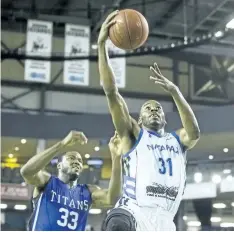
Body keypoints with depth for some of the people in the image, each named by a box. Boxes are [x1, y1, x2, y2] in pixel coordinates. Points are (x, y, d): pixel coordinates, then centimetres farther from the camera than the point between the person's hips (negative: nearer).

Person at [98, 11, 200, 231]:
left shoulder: (177, 140, 23)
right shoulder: (133, 135, 14)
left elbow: (194, 132, -3)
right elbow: (111, 92, 3)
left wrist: (174, 91, -12)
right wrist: (101, 45, -4)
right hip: (133, 210, -4)